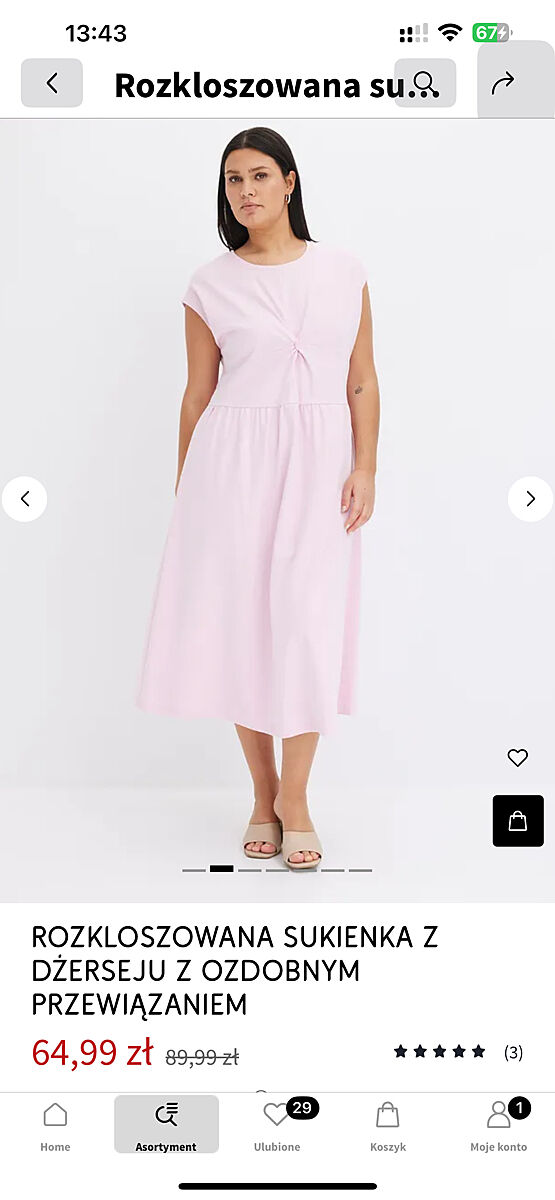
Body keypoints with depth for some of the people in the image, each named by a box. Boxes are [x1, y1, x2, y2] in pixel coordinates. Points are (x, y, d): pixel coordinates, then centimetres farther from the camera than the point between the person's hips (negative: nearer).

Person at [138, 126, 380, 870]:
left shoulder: (344, 273, 6)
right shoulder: (210, 286, 4)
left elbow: (363, 381, 6)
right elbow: (198, 392, 7)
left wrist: (365, 467, -4)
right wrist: (184, 489, 7)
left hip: (319, 461, 0)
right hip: (234, 461, 0)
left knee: (309, 622, -4)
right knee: (239, 619, 2)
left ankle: (295, 797, 10)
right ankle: (263, 790, 18)